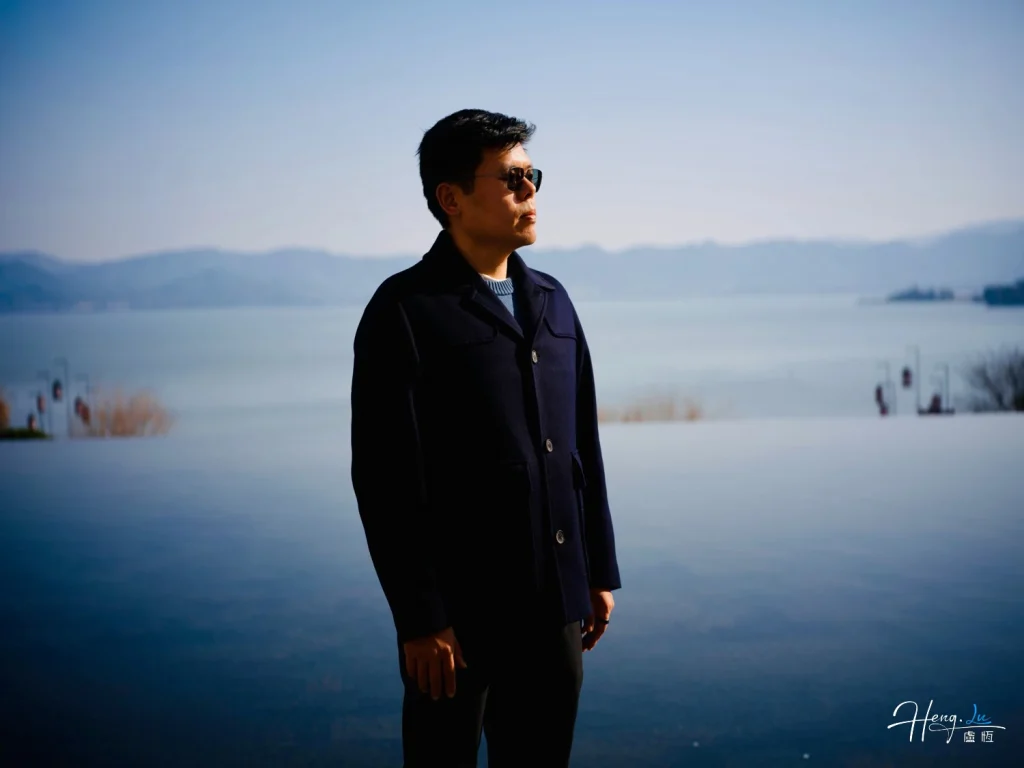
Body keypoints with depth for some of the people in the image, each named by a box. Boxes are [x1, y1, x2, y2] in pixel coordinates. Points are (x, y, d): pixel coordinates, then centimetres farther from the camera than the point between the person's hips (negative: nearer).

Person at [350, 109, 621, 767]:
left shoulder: (552, 302, 12)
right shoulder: (405, 311, -9)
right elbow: (386, 480, -13)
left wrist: (600, 571, 13)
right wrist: (421, 620, -15)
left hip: (556, 606, 6)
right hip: (463, 612, -6)